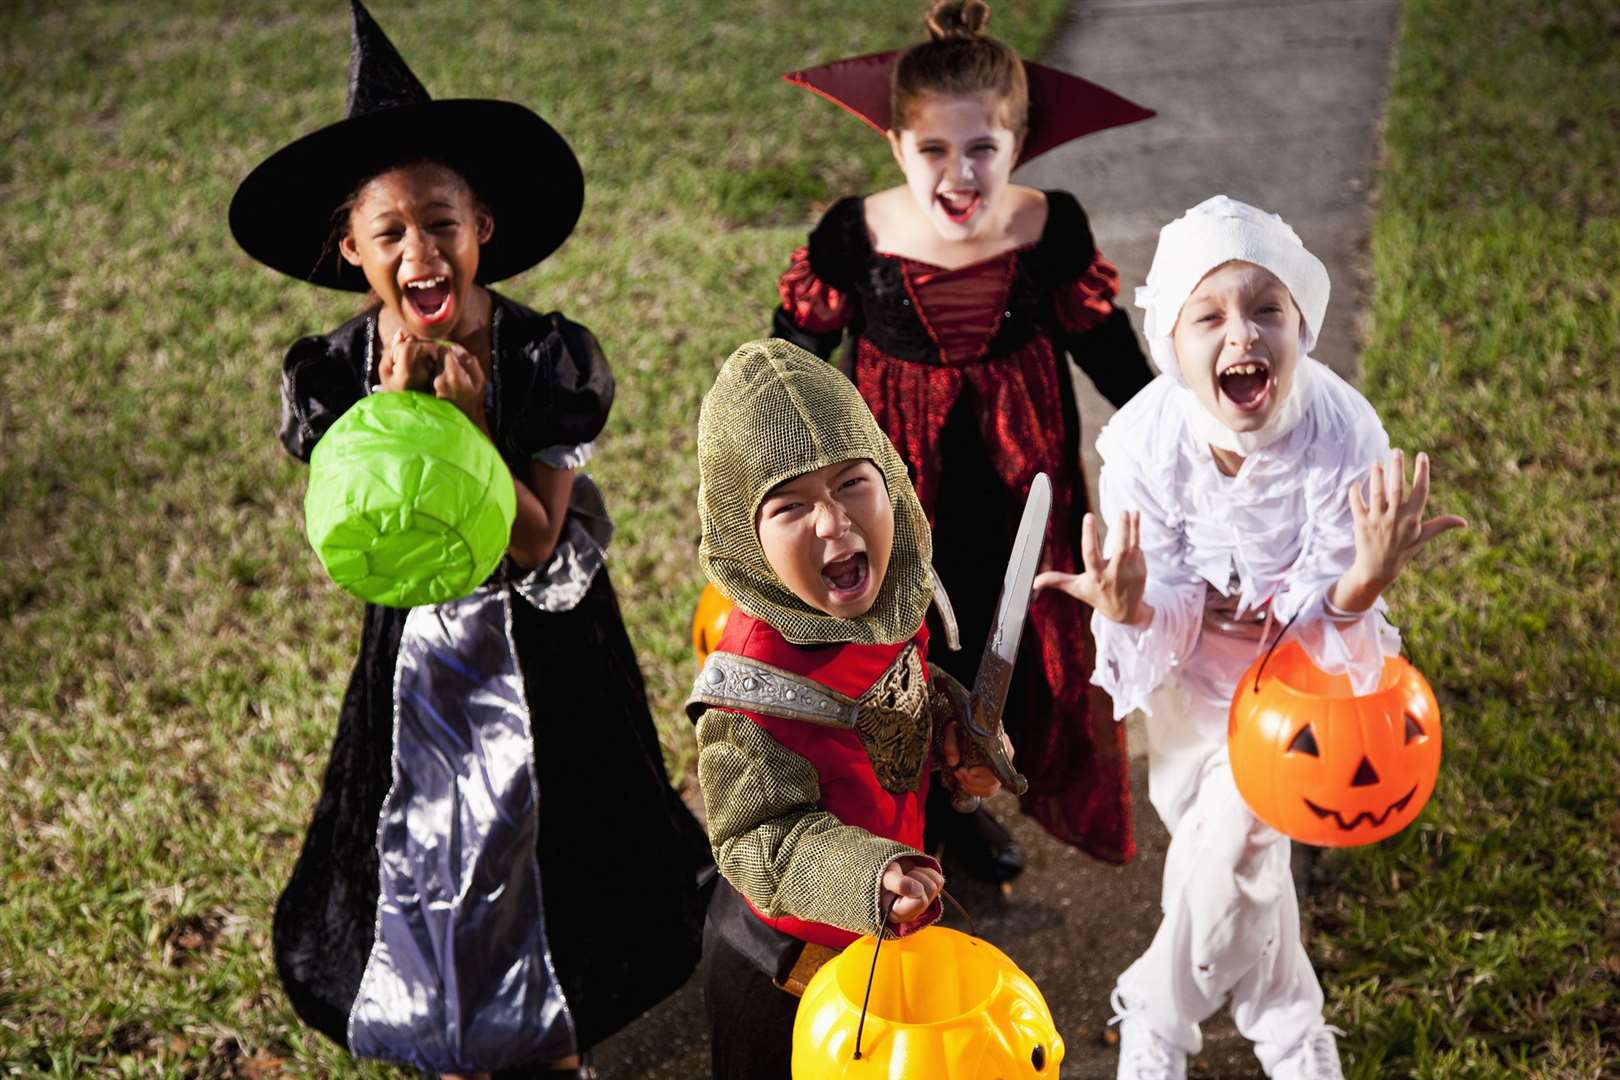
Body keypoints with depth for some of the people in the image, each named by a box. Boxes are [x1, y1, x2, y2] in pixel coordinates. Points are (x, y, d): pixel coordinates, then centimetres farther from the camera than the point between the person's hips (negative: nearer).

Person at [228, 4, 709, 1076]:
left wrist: (470, 426, -35)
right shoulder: (330, 374, -16)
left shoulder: (553, 357, -22)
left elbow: (534, 541, -21)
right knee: (431, 848, 15)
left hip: (545, 641, -1)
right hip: (420, 645, 2)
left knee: (551, 841, 14)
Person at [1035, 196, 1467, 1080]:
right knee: (1243, 844, 17)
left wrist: (1363, 584, -48)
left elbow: (1331, 622, -24)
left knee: (1226, 844, -8)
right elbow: (1160, 612, -22)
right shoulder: (1145, 440, -31)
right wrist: (1132, 608, -46)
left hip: (1301, 651, -1)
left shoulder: (1344, 437, -34)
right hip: (1192, 648, 2)